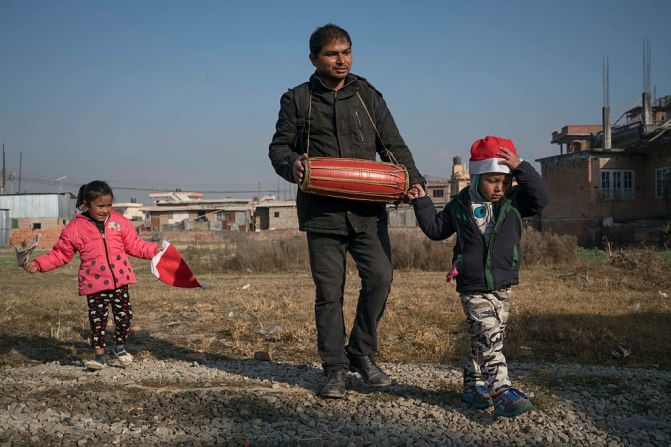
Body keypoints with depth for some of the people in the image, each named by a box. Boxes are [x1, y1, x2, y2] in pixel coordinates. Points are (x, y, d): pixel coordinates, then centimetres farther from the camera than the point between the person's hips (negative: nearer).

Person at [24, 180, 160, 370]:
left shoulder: (119, 221, 3)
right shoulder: (75, 228, -3)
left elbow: (134, 244, 9)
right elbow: (60, 253, 3)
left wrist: (155, 250, -1)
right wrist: (38, 264, -7)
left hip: (120, 280, 2)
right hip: (94, 283, -2)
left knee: (124, 315, 5)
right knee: (97, 320, 2)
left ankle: (119, 346, 30)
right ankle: (100, 356, 18)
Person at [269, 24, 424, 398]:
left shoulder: (368, 96, 13)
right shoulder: (297, 100, 9)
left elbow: (394, 145, 12)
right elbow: (278, 147, 10)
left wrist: (412, 178, -5)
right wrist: (291, 164, -14)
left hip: (368, 209, 1)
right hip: (322, 212, -1)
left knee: (380, 278, -9)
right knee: (329, 292, 2)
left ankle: (363, 354, 12)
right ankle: (335, 369, 13)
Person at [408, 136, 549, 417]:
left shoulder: (514, 202, 2)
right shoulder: (460, 206, 1)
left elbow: (540, 197, -14)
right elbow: (436, 229, 13)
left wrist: (521, 168, -21)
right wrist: (422, 203, 4)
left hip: (502, 287, 3)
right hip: (473, 288, -3)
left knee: (483, 341, 13)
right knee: (489, 340, -12)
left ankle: (473, 385, 28)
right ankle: (502, 393, -14)